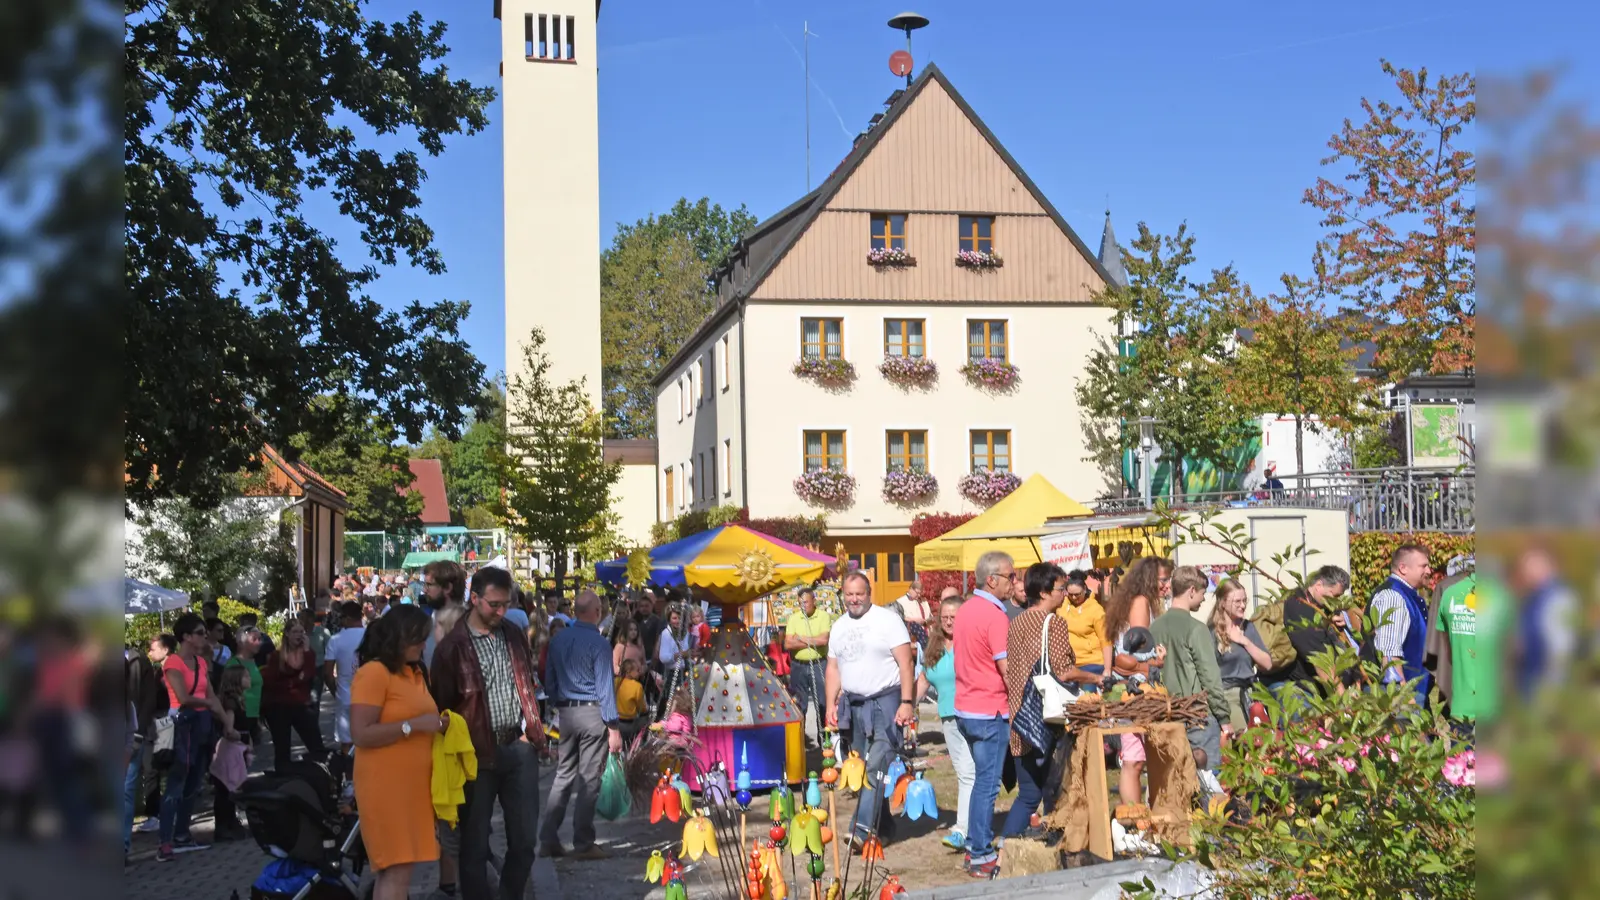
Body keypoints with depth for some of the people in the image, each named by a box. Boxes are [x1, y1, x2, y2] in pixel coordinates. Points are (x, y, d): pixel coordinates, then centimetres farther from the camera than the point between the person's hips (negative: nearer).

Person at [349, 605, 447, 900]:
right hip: (386, 787, -8)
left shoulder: (414, 672, 15)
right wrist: (414, 725, -20)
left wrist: (435, 724, 12)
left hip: (413, 785, 8)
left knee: (395, 869, 10)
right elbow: (361, 734, -19)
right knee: (396, 871, -10)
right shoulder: (373, 673, -12)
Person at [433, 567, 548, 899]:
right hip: (478, 753, -4)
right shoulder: (452, 646, -8)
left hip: (519, 748, 5)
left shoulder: (515, 635, 8)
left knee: (524, 841, 8)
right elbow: (443, 704, -5)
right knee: (475, 843, 5)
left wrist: (530, 730, 10)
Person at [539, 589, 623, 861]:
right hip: (591, 712, -6)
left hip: (564, 713, 6)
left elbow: (549, 681, 11)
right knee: (589, 780, 1)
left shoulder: (557, 640, 5)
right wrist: (613, 728, -9)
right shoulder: (598, 643, -12)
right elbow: (605, 688, -12)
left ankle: (549, 839, 12)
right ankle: (583, 844, 5)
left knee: (563, 776, 13)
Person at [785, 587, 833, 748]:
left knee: (822, 703, 1)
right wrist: (812, 641, -11)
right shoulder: (793, 619, 4)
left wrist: (801, 638, -9)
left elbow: (824, 639, -18)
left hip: (818, 665, -3)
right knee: (799, 704, 8)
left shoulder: (824, 616, -4)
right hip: (798, 666, 3)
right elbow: (787, 645, -5)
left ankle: (823, 738, 10)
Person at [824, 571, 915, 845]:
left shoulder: (888, 620, -6)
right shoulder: (838, 627, 14)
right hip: (853, 704, 7)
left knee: (876, 767, -14)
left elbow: (906, 663, -9)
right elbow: (833, 668, 17)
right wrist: (831, 704, 7)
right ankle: (883, 824, 19)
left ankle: (863, 828, -19)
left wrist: (906, 702, -16)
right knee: (861, 768, 9)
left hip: (884, 702, -7)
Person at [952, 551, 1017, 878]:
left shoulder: (966, 609, 9)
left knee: (982, 779, 19)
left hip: (965, 707, 9)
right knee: (987, 784, -2)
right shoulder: (995, 615, -18)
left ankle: (977, 845, 25)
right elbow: (1008, 669, -19)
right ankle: (981, 857, 3)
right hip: (990, 711, -9)